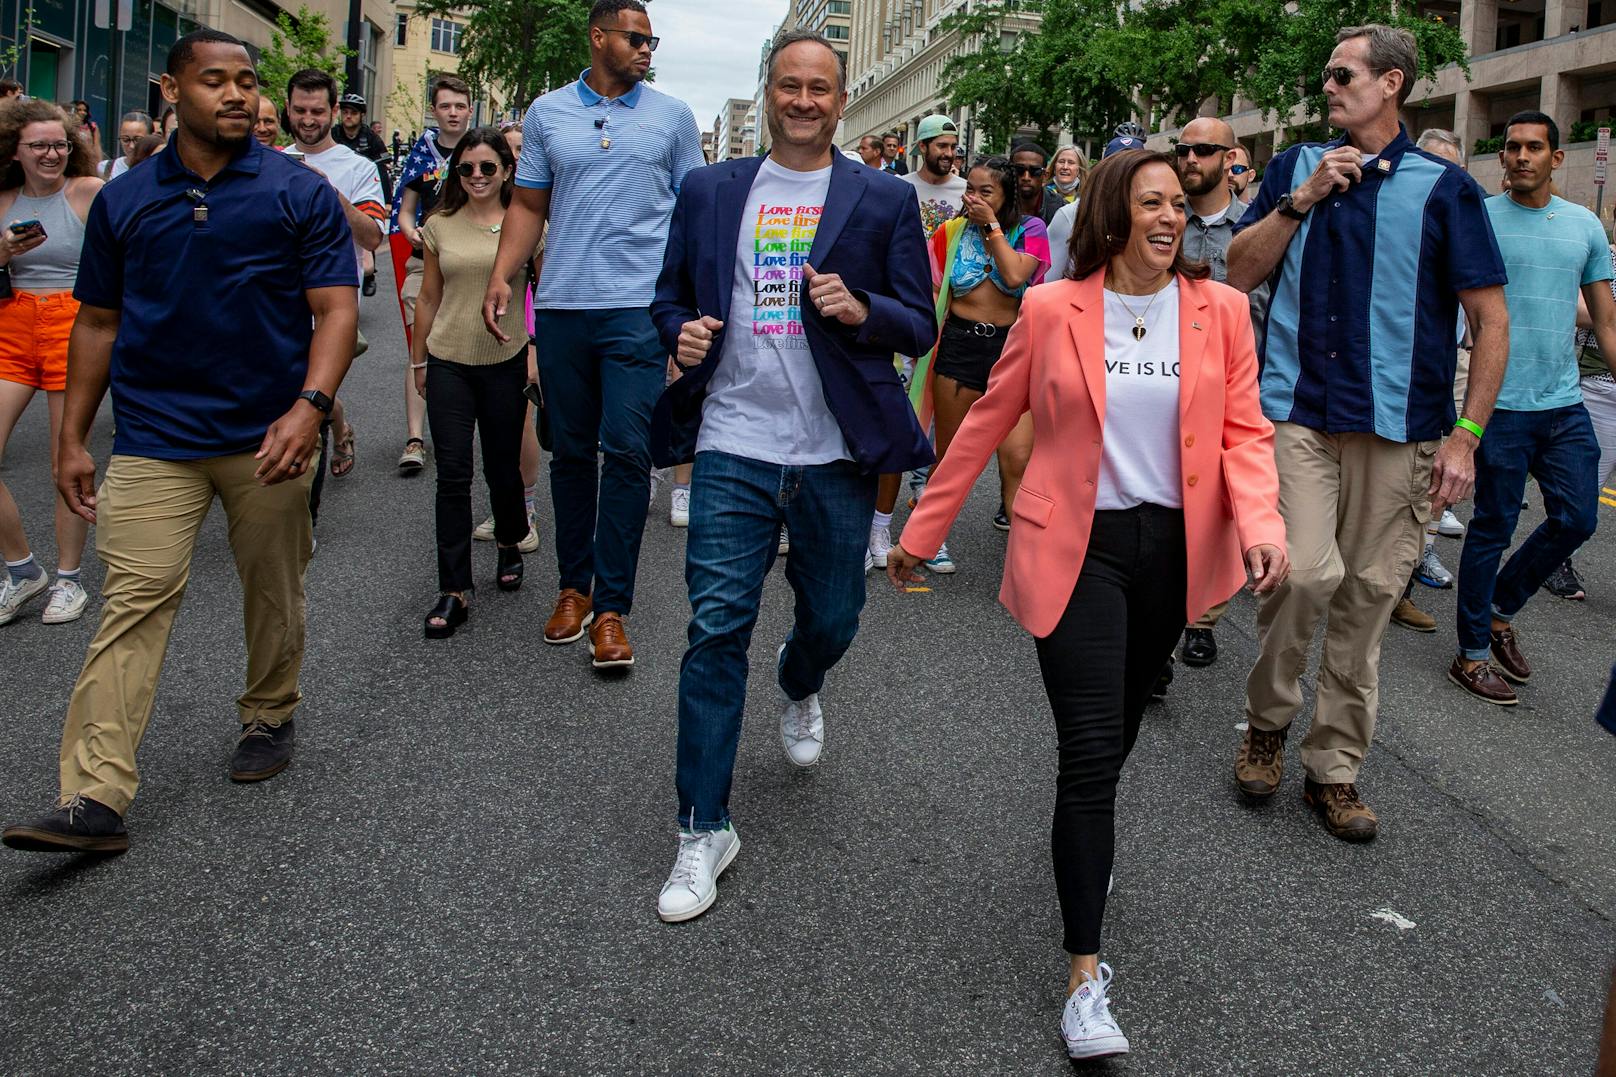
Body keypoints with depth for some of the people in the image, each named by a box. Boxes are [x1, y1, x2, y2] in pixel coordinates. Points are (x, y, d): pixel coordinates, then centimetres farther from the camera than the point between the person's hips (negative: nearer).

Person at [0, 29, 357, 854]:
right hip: (153, 439, 1)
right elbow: (98, 324, 12)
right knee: (134, 603, -7)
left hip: (268, 437, -1)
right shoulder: (123, 201, 8)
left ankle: (268, 717, 36)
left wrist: (309, 405, -21)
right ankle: (95, 800, -8)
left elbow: (335, 309, -6)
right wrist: (73, 439, 9)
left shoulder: (300, 193, 1)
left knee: (273, 596, 11)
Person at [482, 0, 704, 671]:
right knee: (570, 451, 9)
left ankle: (611, 608, -4)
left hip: (640, 306, -2)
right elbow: (529, 206, 12)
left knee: (627, 452, -8)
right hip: (562, 306, 2)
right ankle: (574, 586, 21)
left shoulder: (672, 118, 8)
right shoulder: (546, 114, 11)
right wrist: (501, 276, -2)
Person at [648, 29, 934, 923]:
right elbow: (670, 297, 17)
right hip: (732, 448, 0)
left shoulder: (884, 201, 5)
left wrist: (861, 309, -17)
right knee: (716, 631, -4)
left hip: (835, 455, 0)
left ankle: (798, 687, 52)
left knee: (832, 621, 13)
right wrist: (682, 333, -6)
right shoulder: (709, 192, 9)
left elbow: (919, 325, 4)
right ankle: (704, 830, 7)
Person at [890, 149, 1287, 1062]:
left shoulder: (1220, 310, 1)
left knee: (1118, 728, 18)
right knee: (1092, 749, -9)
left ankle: (1086, 840, 50)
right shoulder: (1052, 310, -5)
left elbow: (1245, 431, 0)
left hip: (1173, 549, 3)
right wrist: (923, 531, 5)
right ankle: (1086, 972, -2)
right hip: (1077, 548, -3)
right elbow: (988, 423, 2)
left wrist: (1261, 525, -18)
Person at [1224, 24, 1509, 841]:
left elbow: (1491, 320, 1)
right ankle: (1266, 721, 9)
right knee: (1305, 572, -16)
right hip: (1299, 411, 1)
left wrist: (1465, 436, -5)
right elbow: (1240, 271, 7)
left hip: (1398, 426, 0)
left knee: (1366, 597, 4)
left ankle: (1335, 767, 18)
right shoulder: (1296, 167, 11)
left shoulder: (1442, 188, 2)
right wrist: (1303, 198, -6)